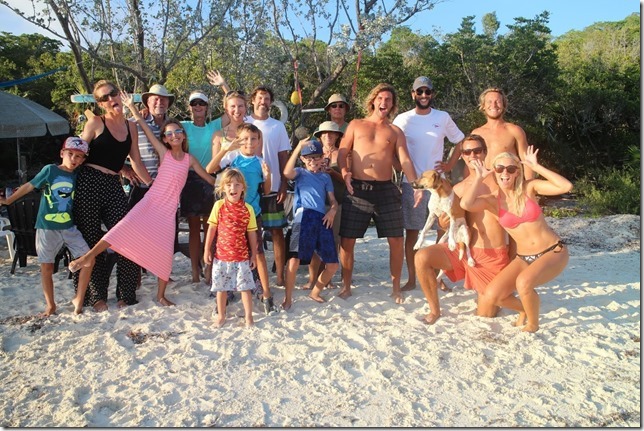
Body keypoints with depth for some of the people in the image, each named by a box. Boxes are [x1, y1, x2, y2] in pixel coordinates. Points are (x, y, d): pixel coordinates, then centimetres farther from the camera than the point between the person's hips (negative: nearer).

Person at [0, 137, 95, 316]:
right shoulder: (50, 170, -7)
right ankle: (50, 306, 23)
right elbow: (29, 186, -1)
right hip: (47, 228, -2)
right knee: (46, 268, 5)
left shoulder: (77, 176, 1)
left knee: (89, 259, -7)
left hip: (69, 227, 2)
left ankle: (78, 299, 9)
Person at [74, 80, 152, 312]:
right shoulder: (95, 123, 1)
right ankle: (96, 296, 17)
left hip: (114, 186, 3)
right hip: (89, 183, -3)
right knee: (92, 241, 4)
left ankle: (125, 293, 9)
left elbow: (136, 163, 15)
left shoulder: (131, 126, 13)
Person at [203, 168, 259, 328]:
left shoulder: (248, 209, -5)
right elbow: (212, 229, 1)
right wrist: (207, 250, 1)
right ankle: (221, 316, 30)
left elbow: (251, 234, 1)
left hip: (242, 256, -1)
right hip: (221, 255, 1)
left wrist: (254, 254, 3)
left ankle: (248, 316, 20)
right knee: (221, 288, 13)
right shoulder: (219, 206, -4)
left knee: (245, 287, 6)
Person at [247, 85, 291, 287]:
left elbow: (283, 157, 8)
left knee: (277, 231, 2)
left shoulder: (278, 126, 9)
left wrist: (284, 185, 0)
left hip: (272, 187, 1)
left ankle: (280, 276, 9)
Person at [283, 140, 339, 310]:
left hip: (322, 219, 4)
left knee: (332, 264, 3)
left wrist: (333, 210, -3)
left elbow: (333, 200, 20)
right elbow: (287, 172, -11)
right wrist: (298, 148, -13)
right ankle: (288, 298, 0)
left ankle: (315, 292, 25)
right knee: (295, 258, -16)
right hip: (304, 216, -4)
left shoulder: (325, 177, 25)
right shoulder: (300, 172, 13)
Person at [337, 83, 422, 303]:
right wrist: (344, 172, -13)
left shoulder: (395, 132, 14)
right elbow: (342, 153, 8)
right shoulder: (356, 125, 13)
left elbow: (405, 160, 2)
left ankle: (396, 288, 15)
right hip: (357, 189, -1)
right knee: (347, 240, -1)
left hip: (385, 189, 1)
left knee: (396, 241, -1)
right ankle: (346, 286, 17)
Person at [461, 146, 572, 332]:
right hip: (523, 258, 3)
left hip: (553, 251, -3)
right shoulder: (493, 200, -6)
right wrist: (479, 178, -14)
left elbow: (566, 186, -20)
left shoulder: (529, 188, -6)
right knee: (492, 295, -13)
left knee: (523, 282, -32)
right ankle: (524, 309, 20)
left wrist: (536, 167, -17)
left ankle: (533, 324, -1)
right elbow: (466, 204, -27)